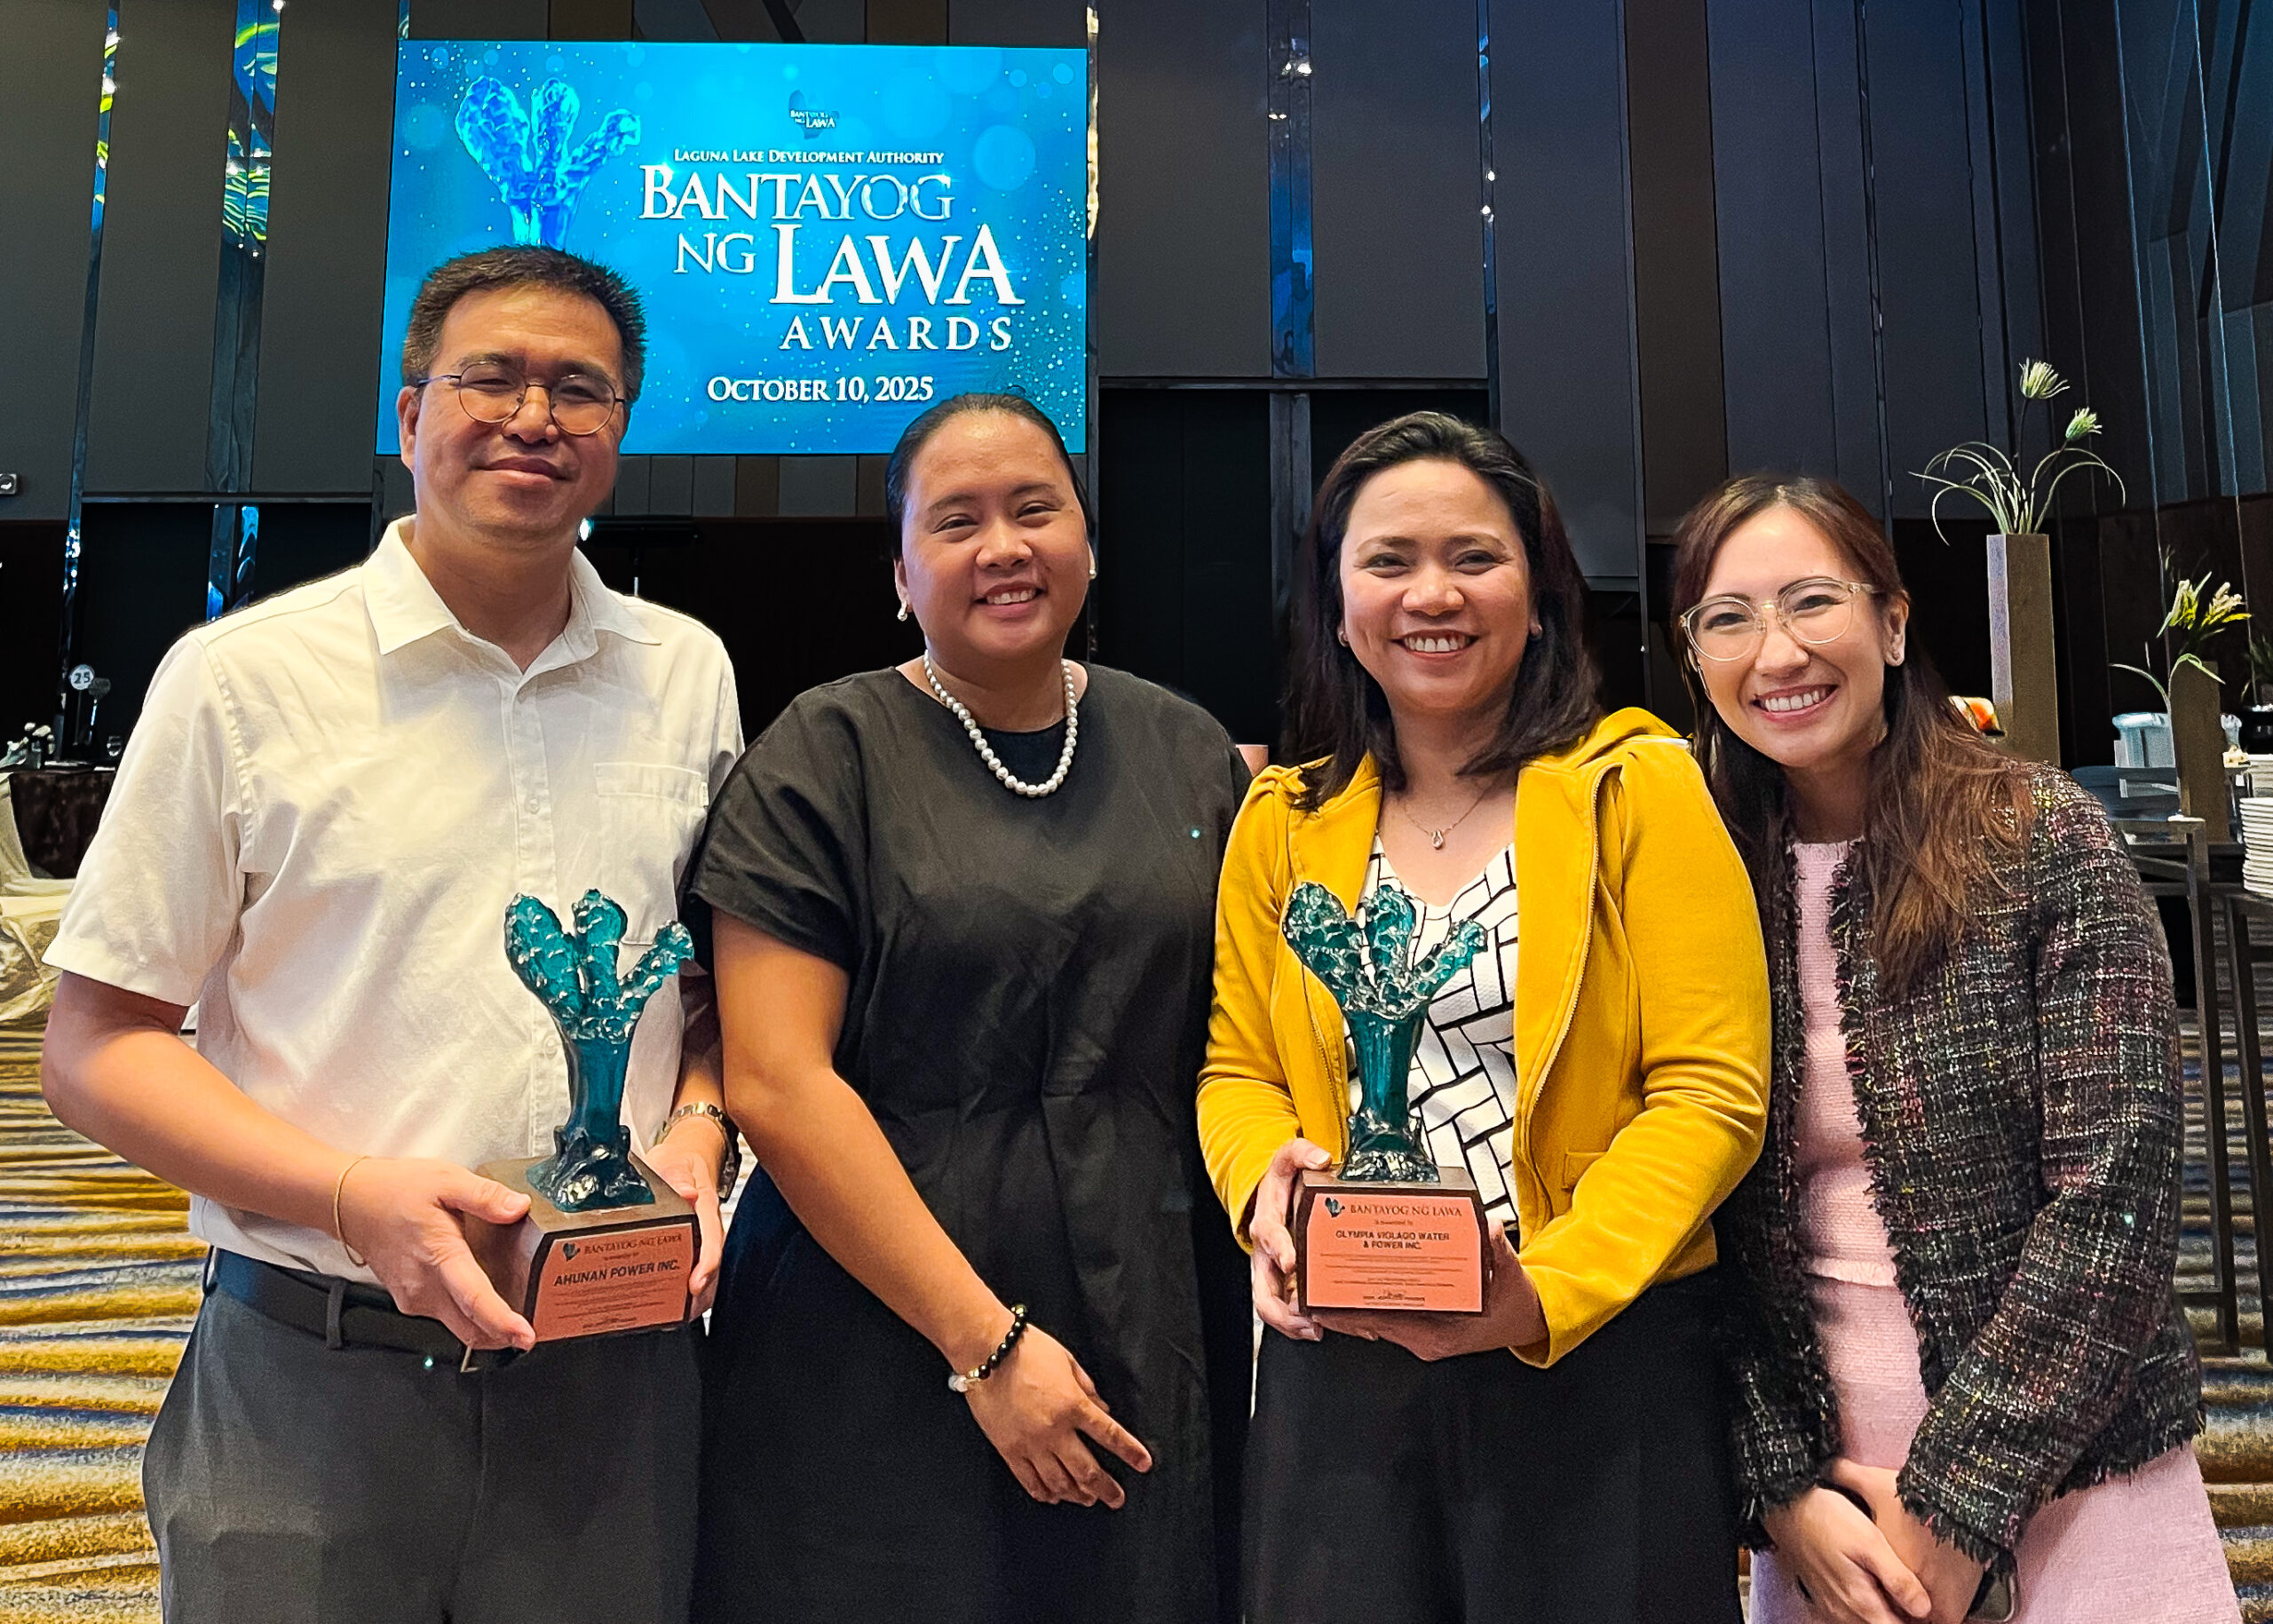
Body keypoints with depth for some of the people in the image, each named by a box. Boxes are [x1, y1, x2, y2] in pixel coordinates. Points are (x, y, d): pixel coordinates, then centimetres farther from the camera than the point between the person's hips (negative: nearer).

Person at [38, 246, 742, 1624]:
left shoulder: (689, 674, 6)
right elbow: (98, 1044, -2)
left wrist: (697, 1128, -6)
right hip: (311, 1388, -2)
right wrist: (356, 1195, -17)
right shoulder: (243, 679, -4)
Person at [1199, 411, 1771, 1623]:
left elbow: (1713, 1091, -8)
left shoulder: (1638, 786, -3)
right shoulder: (1280, 822, 7)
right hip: (1335, 1370, 3)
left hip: (1602, 1356, -2)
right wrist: (1264, 1186, -11)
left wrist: (1549, 1291, -19)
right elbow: (1236, 1070, 11)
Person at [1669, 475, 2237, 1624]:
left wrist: (1955, 1506, -13)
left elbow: (2112, 1198, -13)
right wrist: (1784, 1490, -9)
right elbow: (1697, 1228, -1)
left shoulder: (2041, 839, -9)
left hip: (2067, 1498, -2)